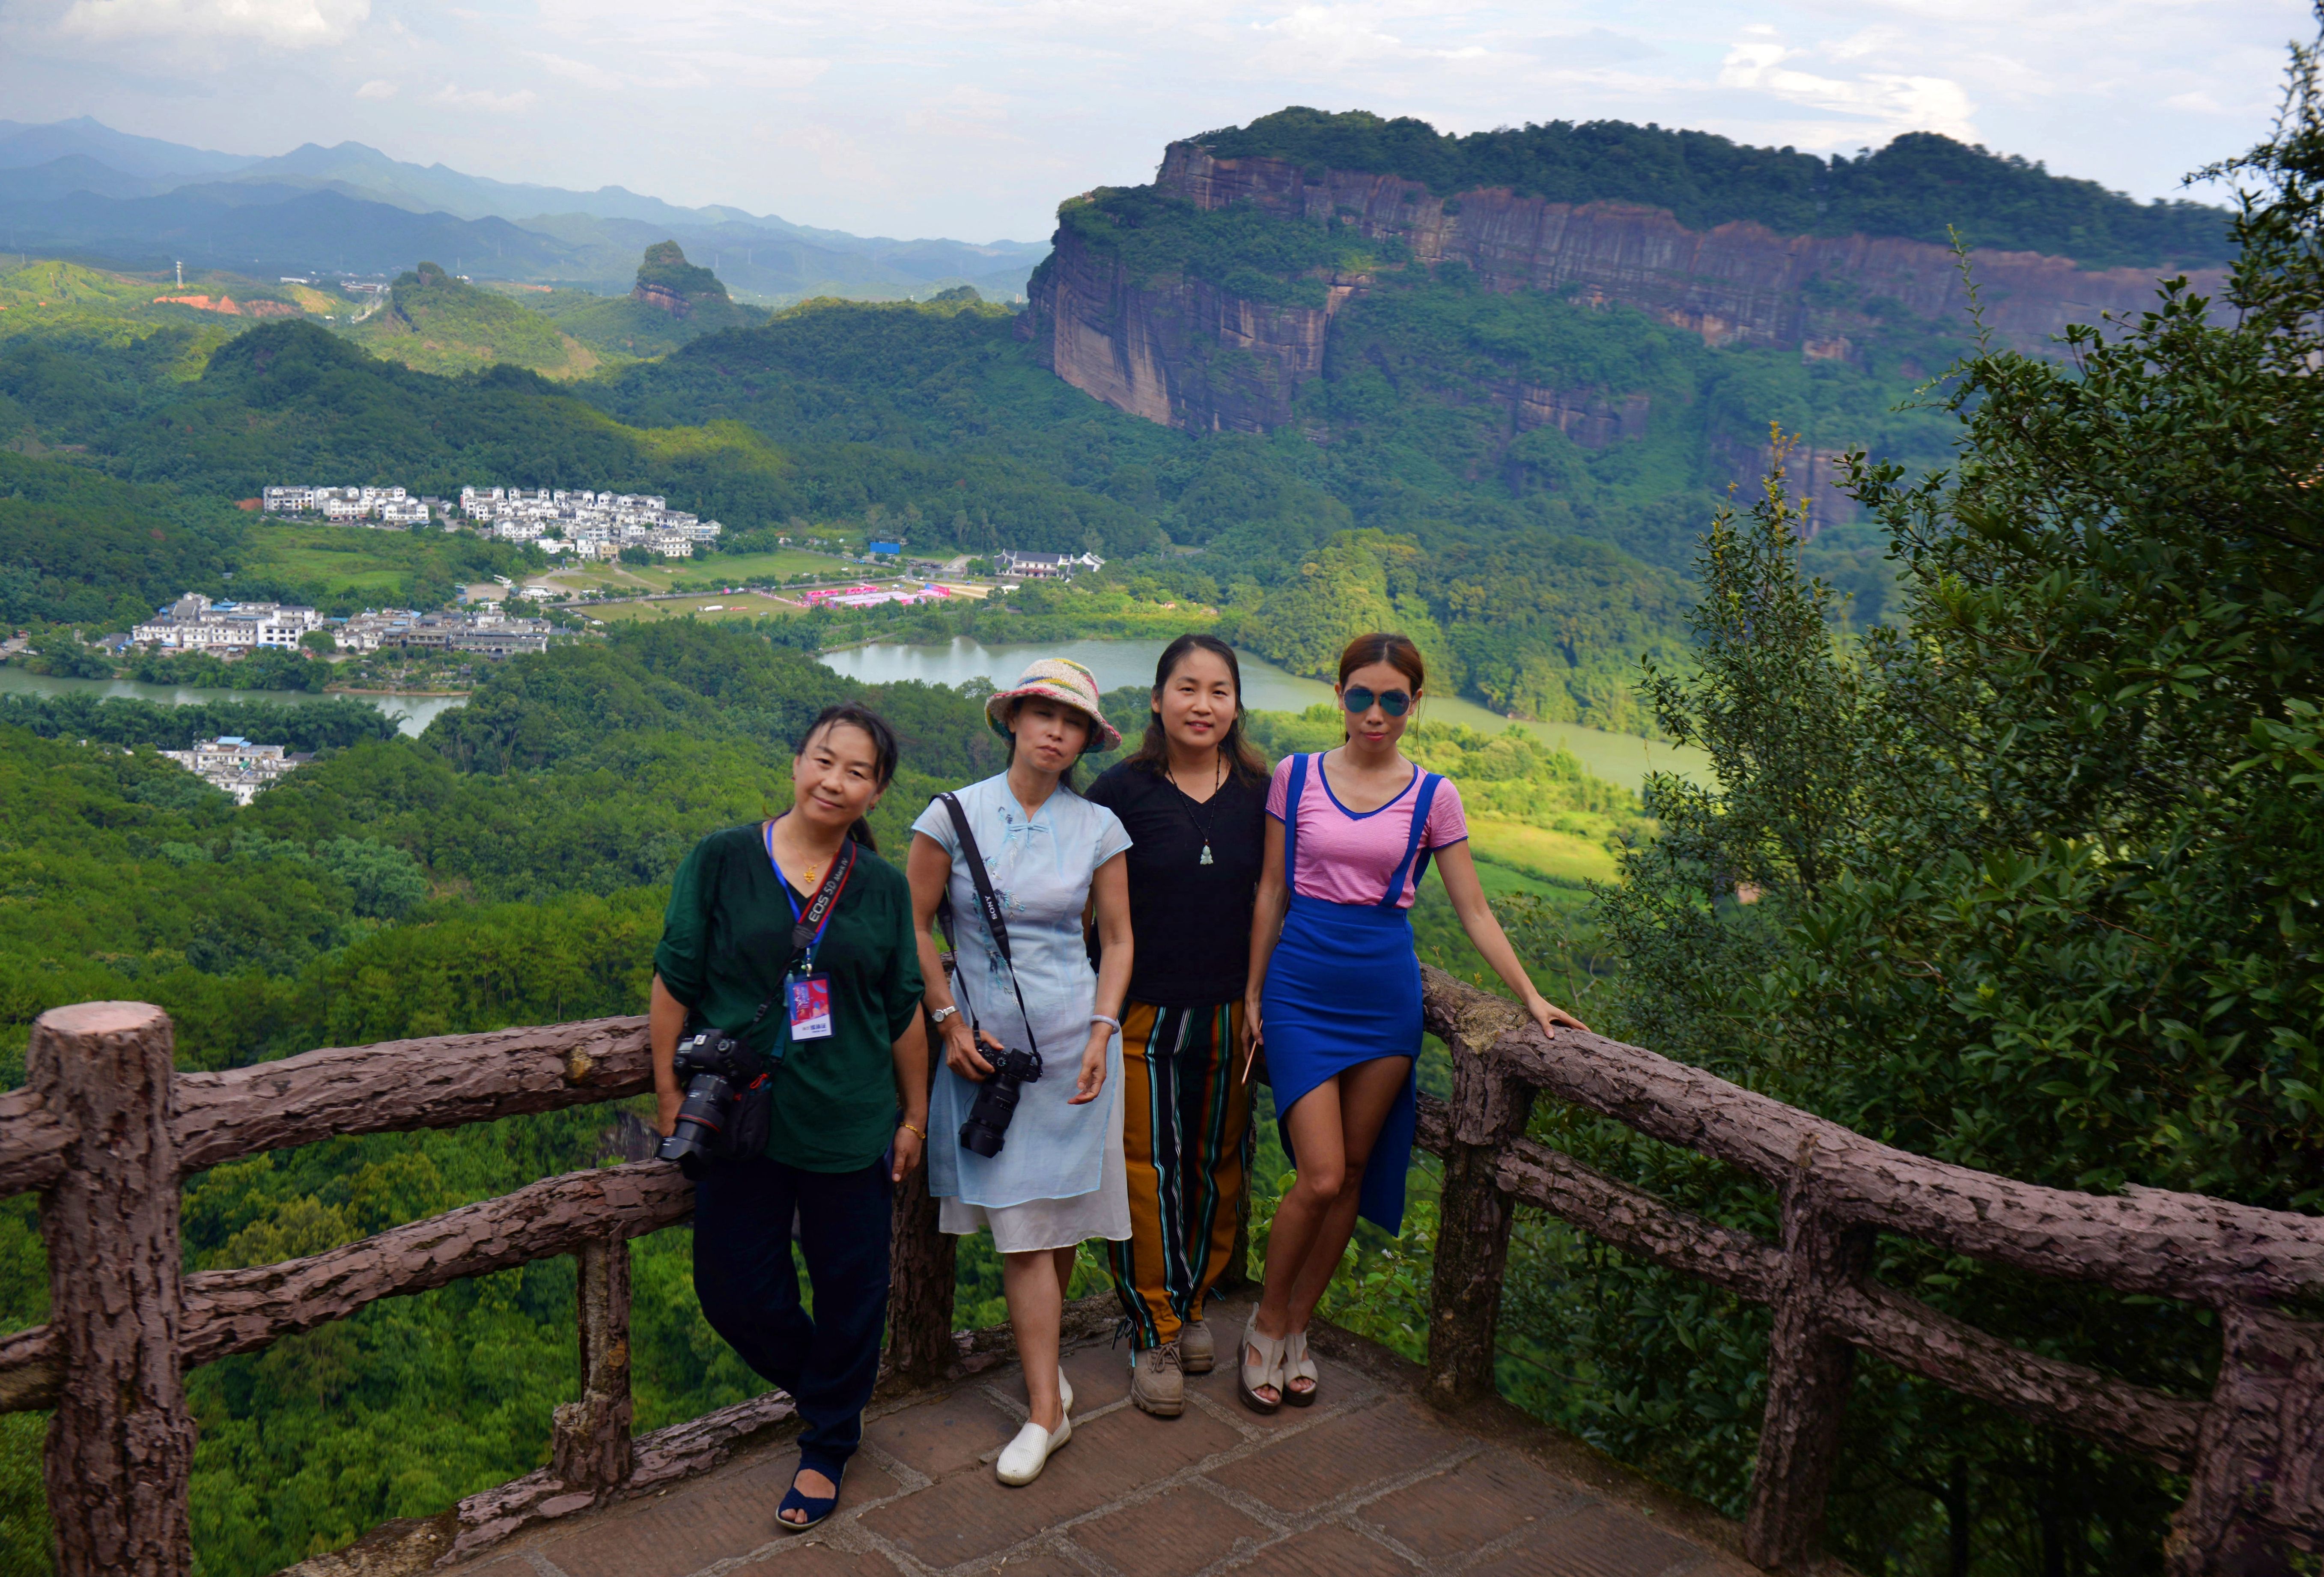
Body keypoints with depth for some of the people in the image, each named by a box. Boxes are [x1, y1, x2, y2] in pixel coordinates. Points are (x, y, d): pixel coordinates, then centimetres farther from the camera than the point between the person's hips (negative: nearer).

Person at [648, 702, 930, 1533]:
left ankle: (828, 1448, 32)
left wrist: (914, 1116, 11)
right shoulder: (722, 860, -4)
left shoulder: (884, 887, 2)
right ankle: (824, 1392, 38)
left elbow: (905, 1014, 9)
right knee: (736, 1290, 8)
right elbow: (675, 984, -1)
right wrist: (670, 1096, -2)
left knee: (850, 1291, 10)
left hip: (849, 1129, 1)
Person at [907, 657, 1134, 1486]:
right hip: (984, 1043, -1)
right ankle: (1047, 1407, 7)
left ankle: (1041, 1351, 31)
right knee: (1022, 1228, -2)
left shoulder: (1098, 828, 1)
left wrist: (1102, 1032, -5)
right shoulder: (954, 815, -3)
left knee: (1056, 1218, 6)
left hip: (1071, 1038, 1)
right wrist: (950, 1022, -4)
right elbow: (914, 927, 3)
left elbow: (1118, 940, 7)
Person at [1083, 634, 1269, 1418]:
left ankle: (1193, 1304, 33)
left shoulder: (1259, 793, 1)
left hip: (1230, 1014, 3)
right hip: (1145, 1015, -3)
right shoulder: (1122, 791, -7)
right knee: (1148, 1173, 1)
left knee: (1217, 1165, 14)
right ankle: (1153, 1333, 16)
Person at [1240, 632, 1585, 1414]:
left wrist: (1531, 997, -2)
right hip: (1303, 987, -2)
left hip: (1384, 993, 2)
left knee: (1353, 1177, 7)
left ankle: (1295, 1330, 25)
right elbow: (1271, 893, 6)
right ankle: (1266, 1325, 14)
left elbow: (1474, 912, 5)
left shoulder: (1432, 796, 2)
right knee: (1321, 1177, -8)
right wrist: (1253, 993, 5)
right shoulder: (1296, 777, 1)